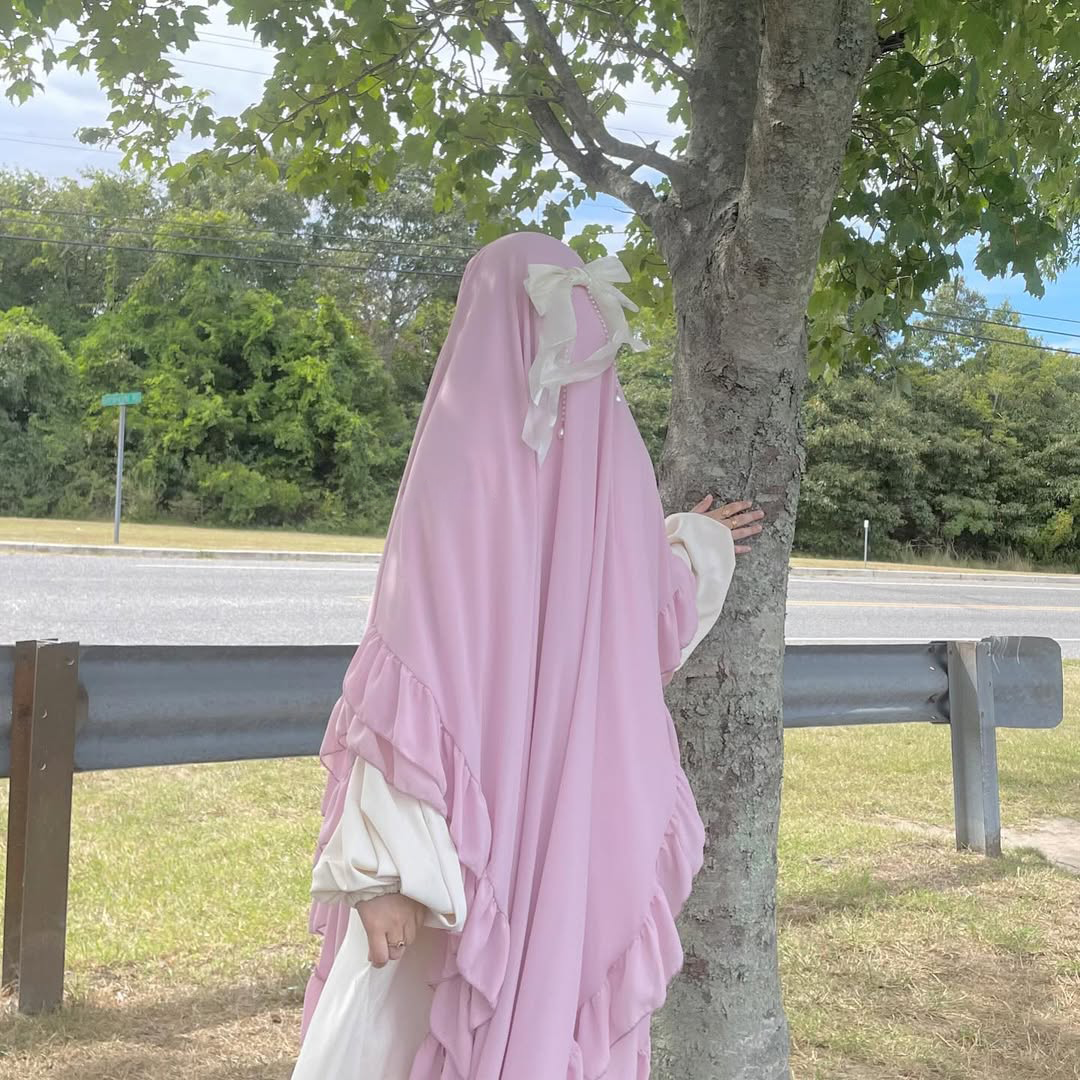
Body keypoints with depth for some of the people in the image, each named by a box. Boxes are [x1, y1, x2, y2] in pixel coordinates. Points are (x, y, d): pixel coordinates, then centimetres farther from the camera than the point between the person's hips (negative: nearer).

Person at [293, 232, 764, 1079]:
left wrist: (386, 861, -18)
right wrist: (693, 547, 40)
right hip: (588, 831, 5)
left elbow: (416, 659, -18)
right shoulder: (617, 453, 4)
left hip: (469, 834, -5)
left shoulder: (465, 447, -11)